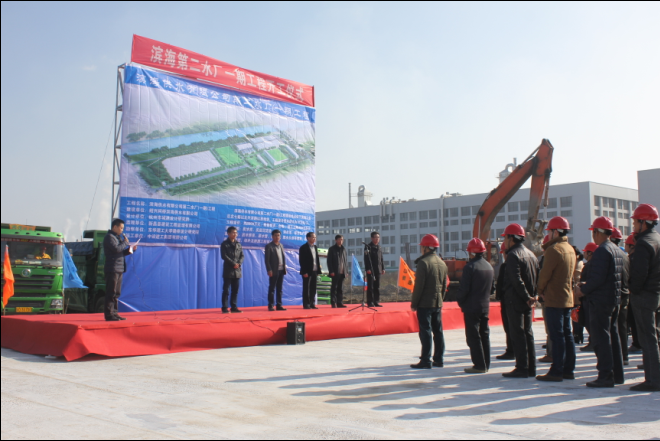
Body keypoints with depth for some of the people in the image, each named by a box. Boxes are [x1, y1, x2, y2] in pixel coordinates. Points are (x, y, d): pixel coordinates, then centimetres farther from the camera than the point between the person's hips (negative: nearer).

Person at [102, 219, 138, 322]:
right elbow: (116, 249, -23)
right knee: (111, 293, -7)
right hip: (112, 269, -9)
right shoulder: (109, 237, -8)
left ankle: (114, 313, 15)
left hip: (119, 269, 9)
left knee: (116, 293, 11)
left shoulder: (118, 237, 22)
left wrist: (130, 249, 8)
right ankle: (109, 314, -5)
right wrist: (125, 242, -9)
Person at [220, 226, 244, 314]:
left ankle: (234, 307, 14)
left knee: (235, 290, 8)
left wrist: (239, 263, -10)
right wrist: (233, 264, -17)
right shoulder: (224, 244, -1)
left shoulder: (239, 244, 14)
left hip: (237, 271, 5)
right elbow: (224, 256, -11)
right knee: (226, 290, -3)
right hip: (228, 270, -5)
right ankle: (225, 308, 0)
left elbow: (242, 256, 9)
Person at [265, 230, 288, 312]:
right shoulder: (269, 246, -5)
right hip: (274, 271, -6)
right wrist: (269, 270, -16)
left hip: (281, 270, 6)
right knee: (272, 289, -1)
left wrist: (285, 268, 9)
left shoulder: (281, 245, 15)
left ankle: (279, 305, 13)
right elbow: (267, 260, -9)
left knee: (279, 289, 8)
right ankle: (271, 305, 3)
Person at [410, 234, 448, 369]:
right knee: (438, 331, 11)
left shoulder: (423, 262, -13)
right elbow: (444, 285, 15)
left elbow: (419, 286, -15)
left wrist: (414, 303, -9)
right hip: (438, 303, 7)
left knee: (426, 331, -4)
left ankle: (426, 361, -2)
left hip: (425, 303, -7)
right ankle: (439, 359, 16)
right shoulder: (442, 263, 11)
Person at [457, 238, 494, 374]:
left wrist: (461, 302, -2)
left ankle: (479, 365, -4)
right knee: (484, 335, 13)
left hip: (471, 307, -8)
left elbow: (464, 288, -17)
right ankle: (486, 364, 18)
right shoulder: (489, 266, 9)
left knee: (473, 337, -3)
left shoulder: (470, 266, -15)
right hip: (485, 306, 8)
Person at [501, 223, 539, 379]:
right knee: (528, 333, 12)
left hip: (515, 301, -8)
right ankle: (531, 368, 17)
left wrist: (527, 297, -15)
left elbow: (516, 280, -22)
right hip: (527, 302, 8)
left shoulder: (513, 255, -13)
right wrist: (533, 296, 7)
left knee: (518, 334, -4)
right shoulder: (531, 254, 15)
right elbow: (537, 277, 14)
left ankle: (522, 368, -3)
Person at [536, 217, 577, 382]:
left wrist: (540, 291, 1)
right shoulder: (570, 249, 12)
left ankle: (556, 372, -3)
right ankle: (569, 370, 18)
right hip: (568, 298, 9)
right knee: (567, 334, 12)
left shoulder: (554, 249, -16)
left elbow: (545, 274, -16)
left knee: (557, 336, -6)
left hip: (554, 299, -9)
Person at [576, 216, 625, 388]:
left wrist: (583, 290, -9)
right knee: (613, 336, 15)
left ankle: (606, 376, -5)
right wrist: (587, 284, 15)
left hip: (600, 300, -10)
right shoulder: (616, 250, 13)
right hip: (614, 299, 10)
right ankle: (617, 374, 21)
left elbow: (598, 277, -24)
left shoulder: (602, 251, -17)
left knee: (601, 338, -6)